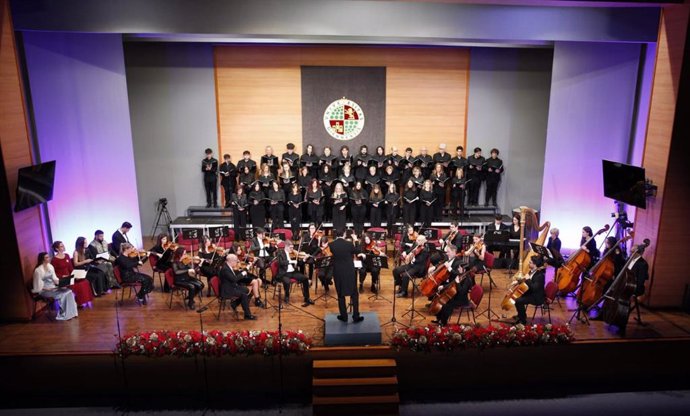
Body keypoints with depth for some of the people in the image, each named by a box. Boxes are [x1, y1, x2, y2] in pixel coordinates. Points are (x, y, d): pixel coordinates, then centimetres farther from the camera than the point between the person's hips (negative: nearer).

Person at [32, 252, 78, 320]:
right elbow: (39, 286, -14)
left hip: (53, 287, 6)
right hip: (44, 290, -6)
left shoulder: (50, 266, 8)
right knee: (63, 295, -26)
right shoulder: (38, 270, -14)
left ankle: (71, 313, -16)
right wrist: (48, 288, -22)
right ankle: (63, 315, -12)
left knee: (69, 291, -19)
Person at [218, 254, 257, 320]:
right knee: (244, 295, -21)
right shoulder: (225, 269, -24)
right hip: (227, 290, -11)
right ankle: (247, 315, -14)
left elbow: (234, 277, 16)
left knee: (246, 290, 12)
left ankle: (234, 305, 19)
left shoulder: (228, 266, 7)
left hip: (232, 287, 11)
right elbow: (234, 279, -29)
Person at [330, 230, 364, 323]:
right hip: (349, 272, -2)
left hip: (338, 273, 2)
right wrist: (355, 241, 14)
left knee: (340, 295, 13)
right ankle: (356, 317, 14)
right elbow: (357, 252, 3)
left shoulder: (331, 245, -10)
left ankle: (344, 316, 19)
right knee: (354, 294, 11)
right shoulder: (349, 244, -15)